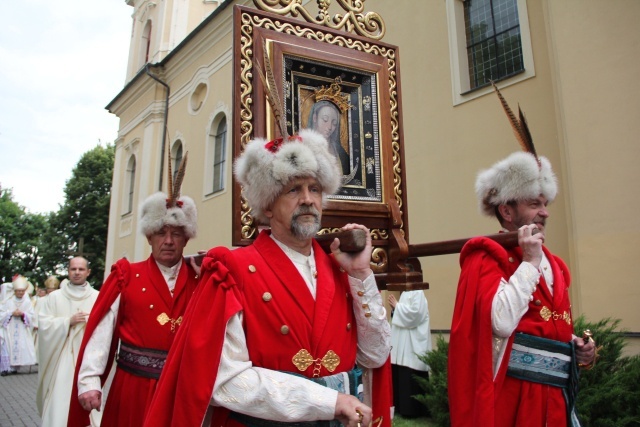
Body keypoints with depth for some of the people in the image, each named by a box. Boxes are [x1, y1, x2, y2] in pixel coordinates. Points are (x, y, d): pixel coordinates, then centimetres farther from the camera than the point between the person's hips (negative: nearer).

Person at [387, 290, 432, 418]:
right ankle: (402, 407, 18)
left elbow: (415, 313, -23)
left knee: (411, 378, -6)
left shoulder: (417, 293, -10)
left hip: (413, 343, -9)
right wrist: (394, 307, 2)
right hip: (402, 343, 9)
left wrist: (397, 305, -12)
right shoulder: (405, 293, 17)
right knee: (400, 375, 9)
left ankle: (413, 409, 3)